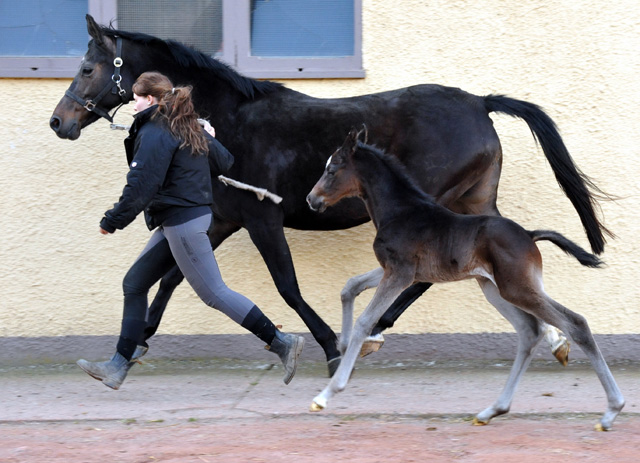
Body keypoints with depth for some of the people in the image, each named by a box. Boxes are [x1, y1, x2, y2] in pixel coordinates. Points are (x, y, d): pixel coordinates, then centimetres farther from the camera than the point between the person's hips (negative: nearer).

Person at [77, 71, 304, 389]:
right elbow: (224, 163, 19)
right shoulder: (190, 129, 13)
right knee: (134, 284, 11)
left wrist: (112, 221, -10)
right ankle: (118, 366, 12)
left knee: (213, 292, -7)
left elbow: (141, 187, -20)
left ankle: (282, 343, -7)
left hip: (181, 222, -11)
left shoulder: (154, 133, -15)